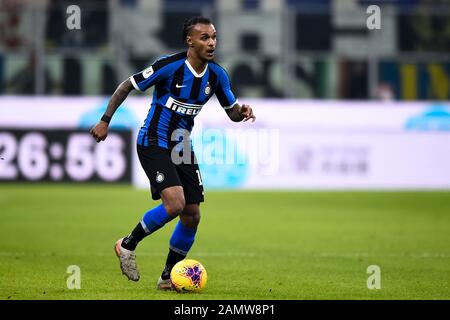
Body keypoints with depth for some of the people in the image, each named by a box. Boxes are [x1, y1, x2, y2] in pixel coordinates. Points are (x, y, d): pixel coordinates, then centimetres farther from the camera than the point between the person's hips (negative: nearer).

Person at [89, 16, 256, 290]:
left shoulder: (217, 75, -1)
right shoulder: (169, 66, -18)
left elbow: (232, 112, 10)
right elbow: (127, 86, -8)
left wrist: (243, 111, -14)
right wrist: (105, 121, -10)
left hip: (182, 147, 7)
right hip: (154, 143, -7)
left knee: (192, 215, 1)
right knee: (175, 203, -24)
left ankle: (168, 276, 18)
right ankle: (128, 245, -1)